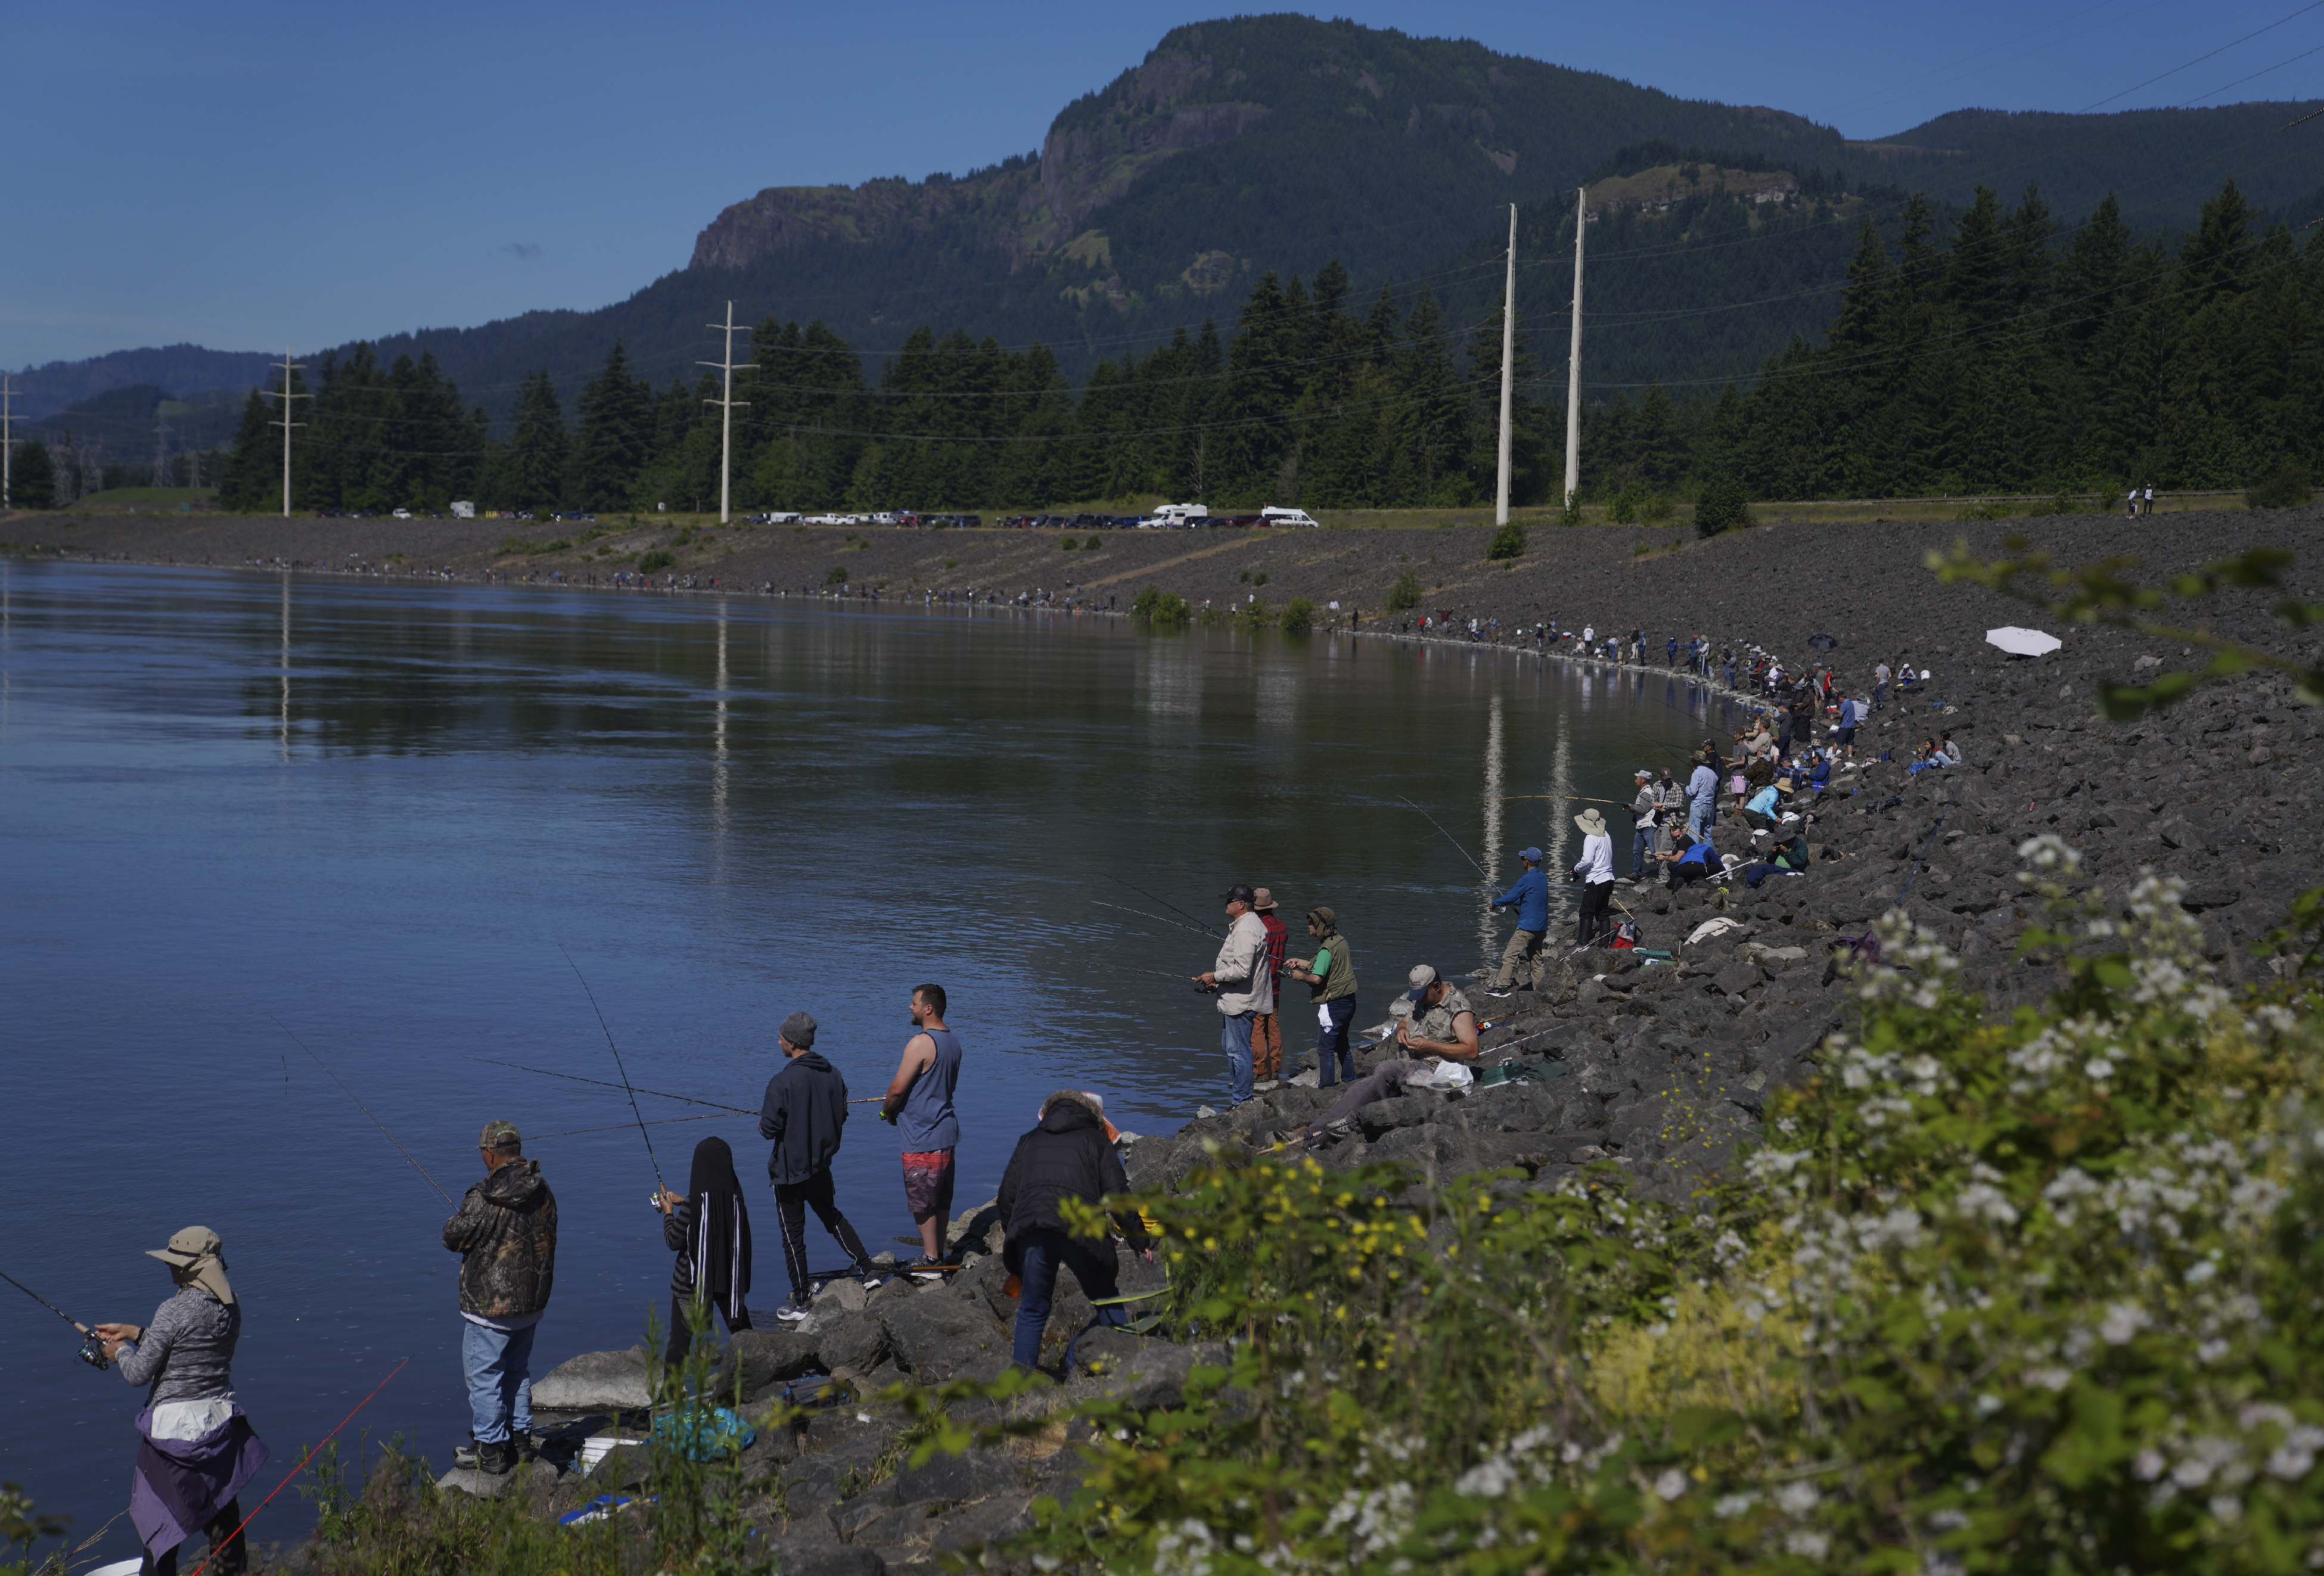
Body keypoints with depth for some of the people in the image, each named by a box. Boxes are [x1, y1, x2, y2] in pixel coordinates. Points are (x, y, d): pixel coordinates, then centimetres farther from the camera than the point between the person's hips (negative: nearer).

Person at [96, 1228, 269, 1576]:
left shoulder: (175, 1311, -19)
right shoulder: (230, 1308, 3)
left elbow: (139, 1373, -13)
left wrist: (121, 1350, 7)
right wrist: (136, 1333, 22)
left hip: (175, 1427, -7)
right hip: (221, 1423, 7)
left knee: (160, 1520, 5)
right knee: (223, 1513, 16)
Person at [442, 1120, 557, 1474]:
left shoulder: (484, 1198, -22)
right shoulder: (543, 1192, -2)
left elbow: (453, 1238, -10)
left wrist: (461, 1215, 10)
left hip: (491, 1303, -7)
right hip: (532, 1300, 7)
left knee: (484, 1375, 4)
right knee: (518, 1370, 21)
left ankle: (491, 1450, 9)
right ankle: (520, 1438, 30)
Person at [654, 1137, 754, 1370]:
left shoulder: (696, 1202, -22)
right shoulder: (735, 1196, -6)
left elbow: (674, 1241, -13)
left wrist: (669, 1212, 2)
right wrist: (684, 1202, 20)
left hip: (694, 1280, -5)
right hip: (730, 1278, 5)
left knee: (680, 1336, 5)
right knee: (740, 1328, 20)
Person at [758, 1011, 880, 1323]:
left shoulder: (782, 1082, -22)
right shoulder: (832, 1075, -3)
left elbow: (769, 1128, -19)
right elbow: (841, 1117, 6)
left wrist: (762, 1126, 4)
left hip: (789, 1169, -6)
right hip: (822, 1164, 6)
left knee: (793, 1233, 6)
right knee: (831, 1216, 27)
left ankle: (800, 1304, 14)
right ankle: (868, 1271, 26)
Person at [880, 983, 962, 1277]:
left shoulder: (920, 1043, -20)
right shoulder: (953, 1041, 10)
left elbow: (898, 1089, -19)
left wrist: (887, 1111, 2)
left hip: (922, 1137, -9)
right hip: (946, 1131, 9)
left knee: (922, 1200, -1)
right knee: (941, 1199, 15)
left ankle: (930, 1261, 2)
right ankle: (938, 1254, 22)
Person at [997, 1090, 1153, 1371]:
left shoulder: (1029, 1141, 27)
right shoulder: (1095, 1140, 18)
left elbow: (1007, 1195, 23)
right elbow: (1118, 1195, 8)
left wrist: (1012, 1236, 32)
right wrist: (1140, 1241, 13)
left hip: (1030, 1232, 2)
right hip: (1078, 1230, -2)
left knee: (1032, 1310, 13)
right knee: (1105, 1299, 16)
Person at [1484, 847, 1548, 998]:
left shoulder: (1527, 880, -15)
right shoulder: (1543, 878, 11)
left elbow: (1510, 897, -11)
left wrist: (1495, 903, 6)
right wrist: (1513, 903, 26)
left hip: (1527, 926, -9)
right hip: (1541, 927, 9)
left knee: (1510, 956, -9)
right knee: (1535, 957, 16)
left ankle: (1501, 986, -14)